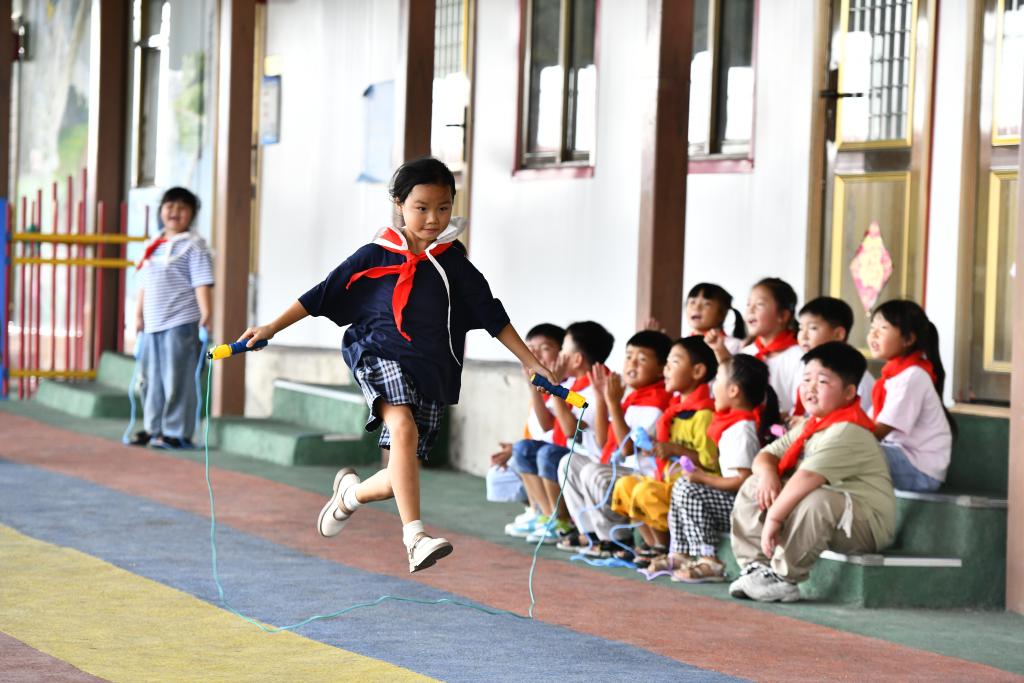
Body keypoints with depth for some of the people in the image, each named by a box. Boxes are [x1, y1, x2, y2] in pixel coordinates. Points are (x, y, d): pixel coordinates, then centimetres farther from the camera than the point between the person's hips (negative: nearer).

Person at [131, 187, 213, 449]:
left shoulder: (193, 246, -4)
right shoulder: (153, 246, 17)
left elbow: (202, 283, -11)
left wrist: (206, 315, -18)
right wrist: (139, 314, 20)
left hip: (180, 323, -7)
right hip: (153, 324, 7)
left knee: (177, 379, -6)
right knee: (152, 377, 13)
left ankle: (178, 432, -1)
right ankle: (153, 428, 24)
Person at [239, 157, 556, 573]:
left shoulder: (454, 261, 9)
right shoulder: (375, 256, 2)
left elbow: (491, 314, 14)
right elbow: (322, 295, 6)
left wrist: (531, 363, 12)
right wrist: (271, 328, 2)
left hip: (431, 370, 4)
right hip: (382, 356, -4)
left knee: (401, 478, 1)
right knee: (404, 426, -33)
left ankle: (352, 492, 37)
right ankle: (415, 538, -39)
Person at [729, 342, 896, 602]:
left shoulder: (848, 432, -23)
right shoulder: (809, 427, 10)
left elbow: (807, 477, -34)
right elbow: (766, 455, 11)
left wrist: (773, 517, -31)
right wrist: (767, 473, -13)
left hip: (867, 525, -10)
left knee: (814, 500, -41)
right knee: (754, 487, 7)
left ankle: (785, 578, -26)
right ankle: (757, 566, -1)